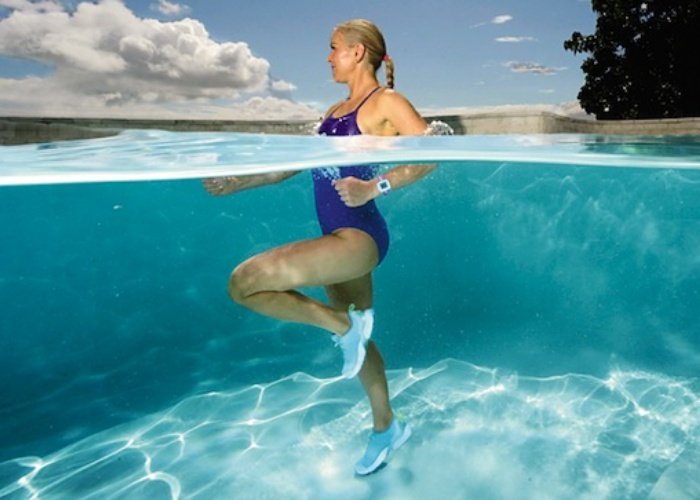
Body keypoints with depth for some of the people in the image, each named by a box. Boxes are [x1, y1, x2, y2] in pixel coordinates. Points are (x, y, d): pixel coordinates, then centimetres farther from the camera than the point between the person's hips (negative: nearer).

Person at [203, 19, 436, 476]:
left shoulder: (386, 102, -5)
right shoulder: (336, 111, 19)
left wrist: (374, 188, -28)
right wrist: (236, 183, 18)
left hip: (360, 237, -9)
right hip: (340, 240, 9)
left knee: (244, 282, -16)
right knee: (354, 337, 19)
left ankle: (346, 324, -2)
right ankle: (386, 428, 38)